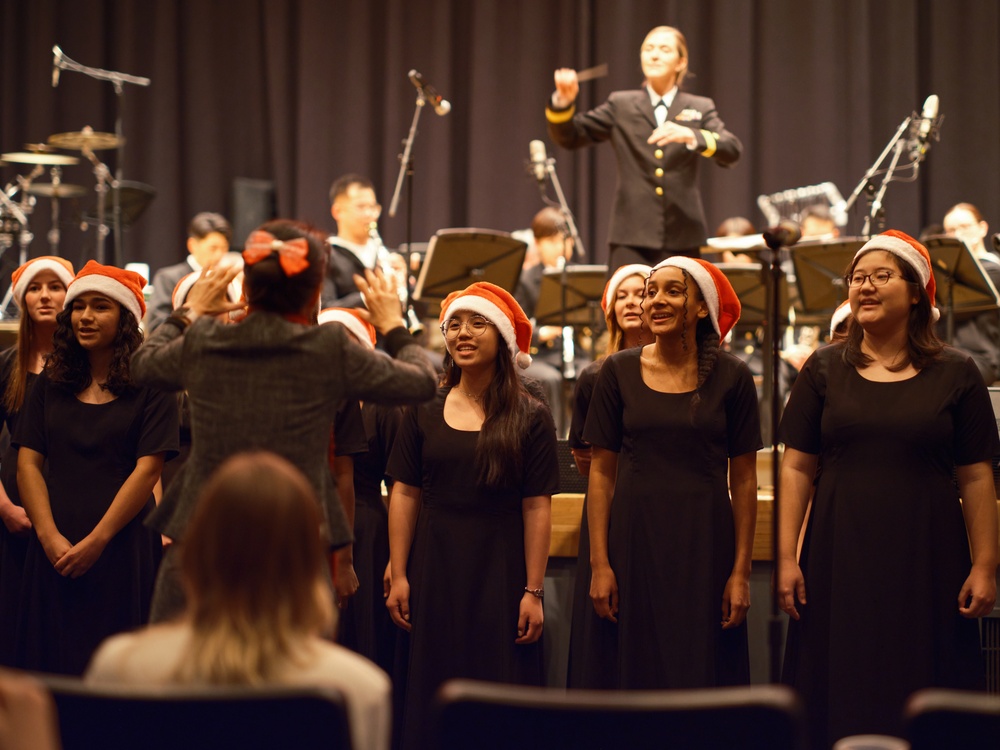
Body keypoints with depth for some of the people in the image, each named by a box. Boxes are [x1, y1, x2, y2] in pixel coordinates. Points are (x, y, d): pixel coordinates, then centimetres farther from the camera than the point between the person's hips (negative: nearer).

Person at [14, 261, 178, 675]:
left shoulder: (149, 386, -1)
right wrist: (49, 536, -7)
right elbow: (28, 463, 6)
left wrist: (96, 540, -13)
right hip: (54, 548, 4)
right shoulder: (50, 384, 11)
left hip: (122, 545, -3)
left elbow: (147, 469, -8)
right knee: (52, 661, 6)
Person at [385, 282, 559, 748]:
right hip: (435, 569, 2)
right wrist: (399, 576, -1)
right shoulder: (424, 411, 4)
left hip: (501, 571, -2)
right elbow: (405, 494, 4)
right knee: (431, 696, 5)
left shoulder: (529, 418, -2)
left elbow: (537, 508, -5)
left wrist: (533, 591, -8)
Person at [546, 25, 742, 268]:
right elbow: (570, 136, 6)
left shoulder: (700, 109, 9)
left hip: (682, 240, 1)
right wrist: (563, 102, -15)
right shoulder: (621, 105, 11)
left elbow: (732, 150, -7)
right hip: (632, 239, -1)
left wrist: (690, 136, -25)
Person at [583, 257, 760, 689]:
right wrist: (599, 563, -2)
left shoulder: (731, 377, 0)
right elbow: (602, 471, 3)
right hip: (635, 540, 1)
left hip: (705, 543, -1)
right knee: (641, 671, 4)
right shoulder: (619, 372, 3)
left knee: (704, 672, 1)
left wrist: (741, 571, -3)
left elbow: (743, 479, 1)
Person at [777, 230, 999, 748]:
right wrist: (787, 558, -2)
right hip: (839, 560, 1)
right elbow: (797, 468, 4)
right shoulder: (824, 369, 6)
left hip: (926, 561, -1)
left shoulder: (954, 374, 3)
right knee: (840, 699, 3)